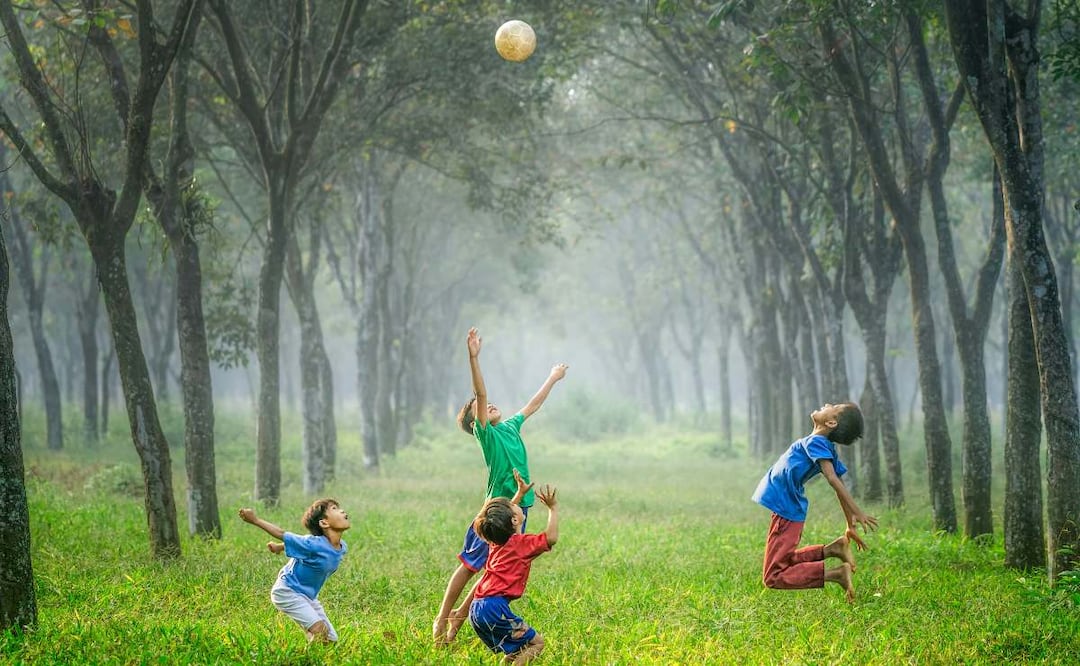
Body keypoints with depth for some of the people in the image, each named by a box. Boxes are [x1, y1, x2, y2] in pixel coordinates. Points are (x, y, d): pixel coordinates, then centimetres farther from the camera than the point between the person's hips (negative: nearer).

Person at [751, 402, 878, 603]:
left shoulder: (815, 442, -19)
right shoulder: (828, 449, 6)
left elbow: (834, 480, -29)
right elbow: (839, 487, 11)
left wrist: (858, 513, -36)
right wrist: (851, 526, 17)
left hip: (786, 512, -9)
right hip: (792, 511, 9)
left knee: (774, 577, -8)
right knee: (784, 562, 26)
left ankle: (835, 573, -17)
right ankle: (832, 549, 10)